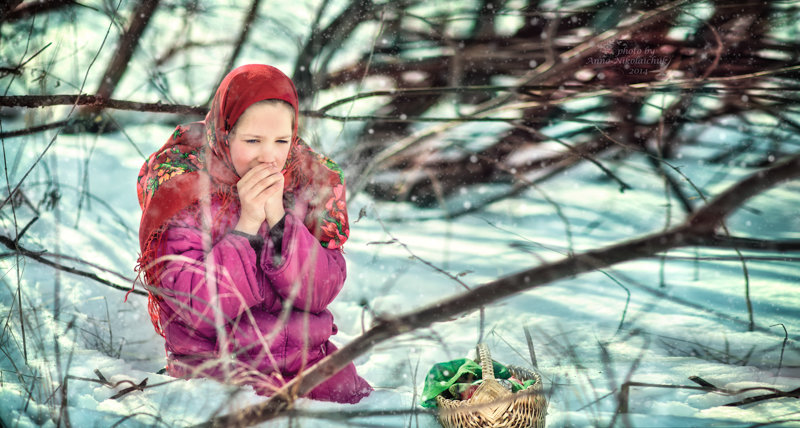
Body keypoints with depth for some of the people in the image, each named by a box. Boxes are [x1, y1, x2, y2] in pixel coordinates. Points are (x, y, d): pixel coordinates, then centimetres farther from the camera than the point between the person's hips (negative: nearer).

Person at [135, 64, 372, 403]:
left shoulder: (311, 177, 2)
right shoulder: (179, 183, -8)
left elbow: (321, 292, -7)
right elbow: (198, 306, -15)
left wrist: (278, 217, -19)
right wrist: (248, 224, -22)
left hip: (307, 359, 4)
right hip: (214, 360, -4)